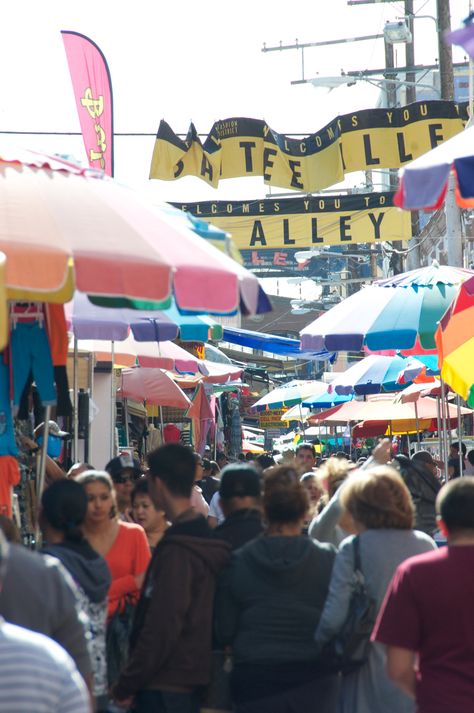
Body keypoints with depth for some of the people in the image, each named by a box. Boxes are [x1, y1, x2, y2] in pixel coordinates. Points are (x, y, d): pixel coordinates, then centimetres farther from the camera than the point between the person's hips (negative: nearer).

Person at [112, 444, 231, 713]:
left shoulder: (177, 550, -18)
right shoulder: (205, 537, 11)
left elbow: (162, 626, -21)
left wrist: (127, 684, -13)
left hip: (165, 684, -9)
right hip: (192, 677, 9)